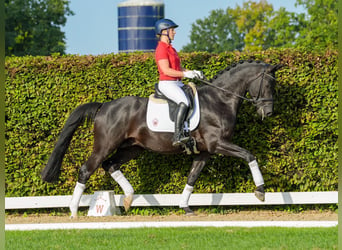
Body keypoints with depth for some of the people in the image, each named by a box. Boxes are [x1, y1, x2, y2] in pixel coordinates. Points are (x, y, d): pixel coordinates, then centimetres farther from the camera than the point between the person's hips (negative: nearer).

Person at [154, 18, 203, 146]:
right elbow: (166, 70, -19)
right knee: (184, 102, -33)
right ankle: (177, 136, -41)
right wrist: (185, 74, -17)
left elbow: (178, 69, 23)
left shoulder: (171, 49, 21)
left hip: (177, 84, 11)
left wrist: (193, 72, 8)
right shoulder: (161, 49, -10)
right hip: (167, 83, -11)